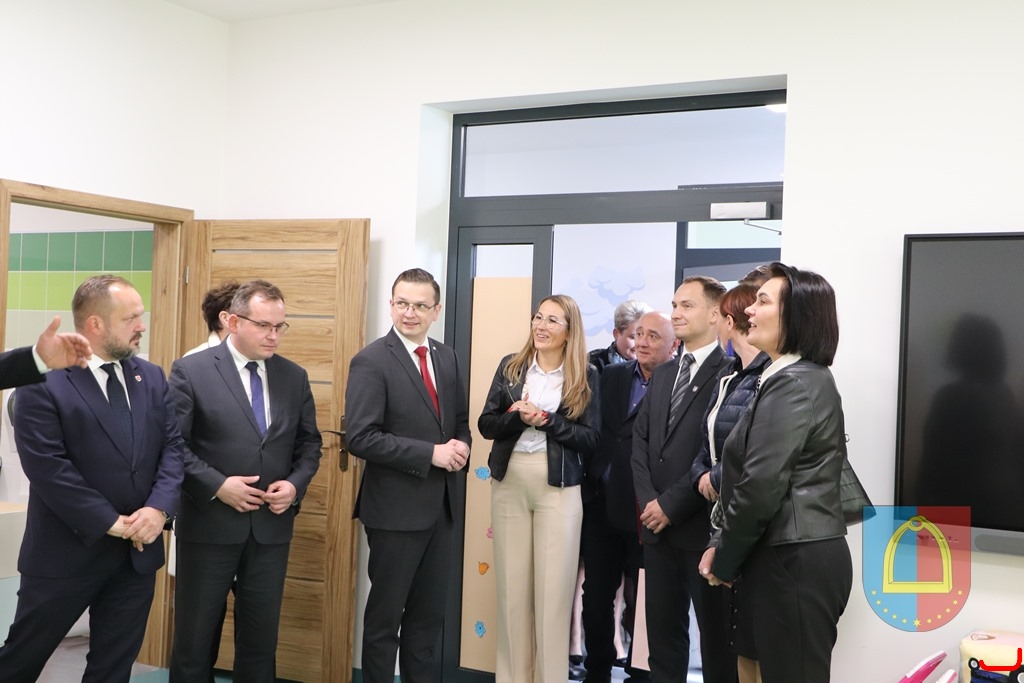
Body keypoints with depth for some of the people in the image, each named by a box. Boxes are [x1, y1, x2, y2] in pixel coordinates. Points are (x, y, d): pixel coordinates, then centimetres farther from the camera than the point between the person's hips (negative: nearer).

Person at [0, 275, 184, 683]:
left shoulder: (152, 378, 6)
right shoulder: (42, 382, -12)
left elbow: (173, 445, 3)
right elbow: (48, 468, -18)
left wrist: (160, 507, -14)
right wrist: (111, 522, -17)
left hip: (138, 550, 5)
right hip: (65, 553, -5)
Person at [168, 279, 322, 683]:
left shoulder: (294, 377, 5)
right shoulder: (190, 371, -7)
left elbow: (309, 443, 11)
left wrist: (296, 484, -7)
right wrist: (217, 485, -18)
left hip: (271, 527, 4)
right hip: (209, 525, -3)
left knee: (261, 638, 13)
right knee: (194, 638, 10)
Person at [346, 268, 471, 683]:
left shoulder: (447, 357, 8)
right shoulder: (371, 361, -12)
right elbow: (360, 438, -19)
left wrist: (461, 447, -6)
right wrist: (431, 454, -21)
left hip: (441, 504, 6)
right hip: (396, 507, -6)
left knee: (430, 613, 17)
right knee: (385, 614, 8)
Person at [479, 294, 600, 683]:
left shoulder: (585, 375, 0)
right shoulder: (510, 367, 7)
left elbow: (590, 438, -4)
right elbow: (486, 425, 5)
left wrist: (547, 420, -15)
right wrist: (518, 416, -14)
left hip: (558, 488, -2)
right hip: (509, 483, 2)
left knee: (553, 588, 2)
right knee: (511, 584, 8)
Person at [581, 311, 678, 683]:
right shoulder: (611, 376, 10)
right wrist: (593, 479, 0)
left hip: (644, 511, -5)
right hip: (602, 505, 5)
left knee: (640, 604, 7)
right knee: (596, 598, 14)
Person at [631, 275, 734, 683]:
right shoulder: (662, 375, 15)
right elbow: (641, 440, 11)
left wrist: (671, 504, -14)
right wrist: (648, 501, -4)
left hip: (703, 528, -7)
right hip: (657, 526, 7)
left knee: (715, 634, 7)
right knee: (662, 632, 14)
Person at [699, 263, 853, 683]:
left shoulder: (792, 384, -17)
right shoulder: (805, 377, 15)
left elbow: (761, 486, -22)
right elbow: (761, 476, 14)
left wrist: (725, 559, -8)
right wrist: (721, 546, 7)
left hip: (794, 562, -10)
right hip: (802, 556, 10)